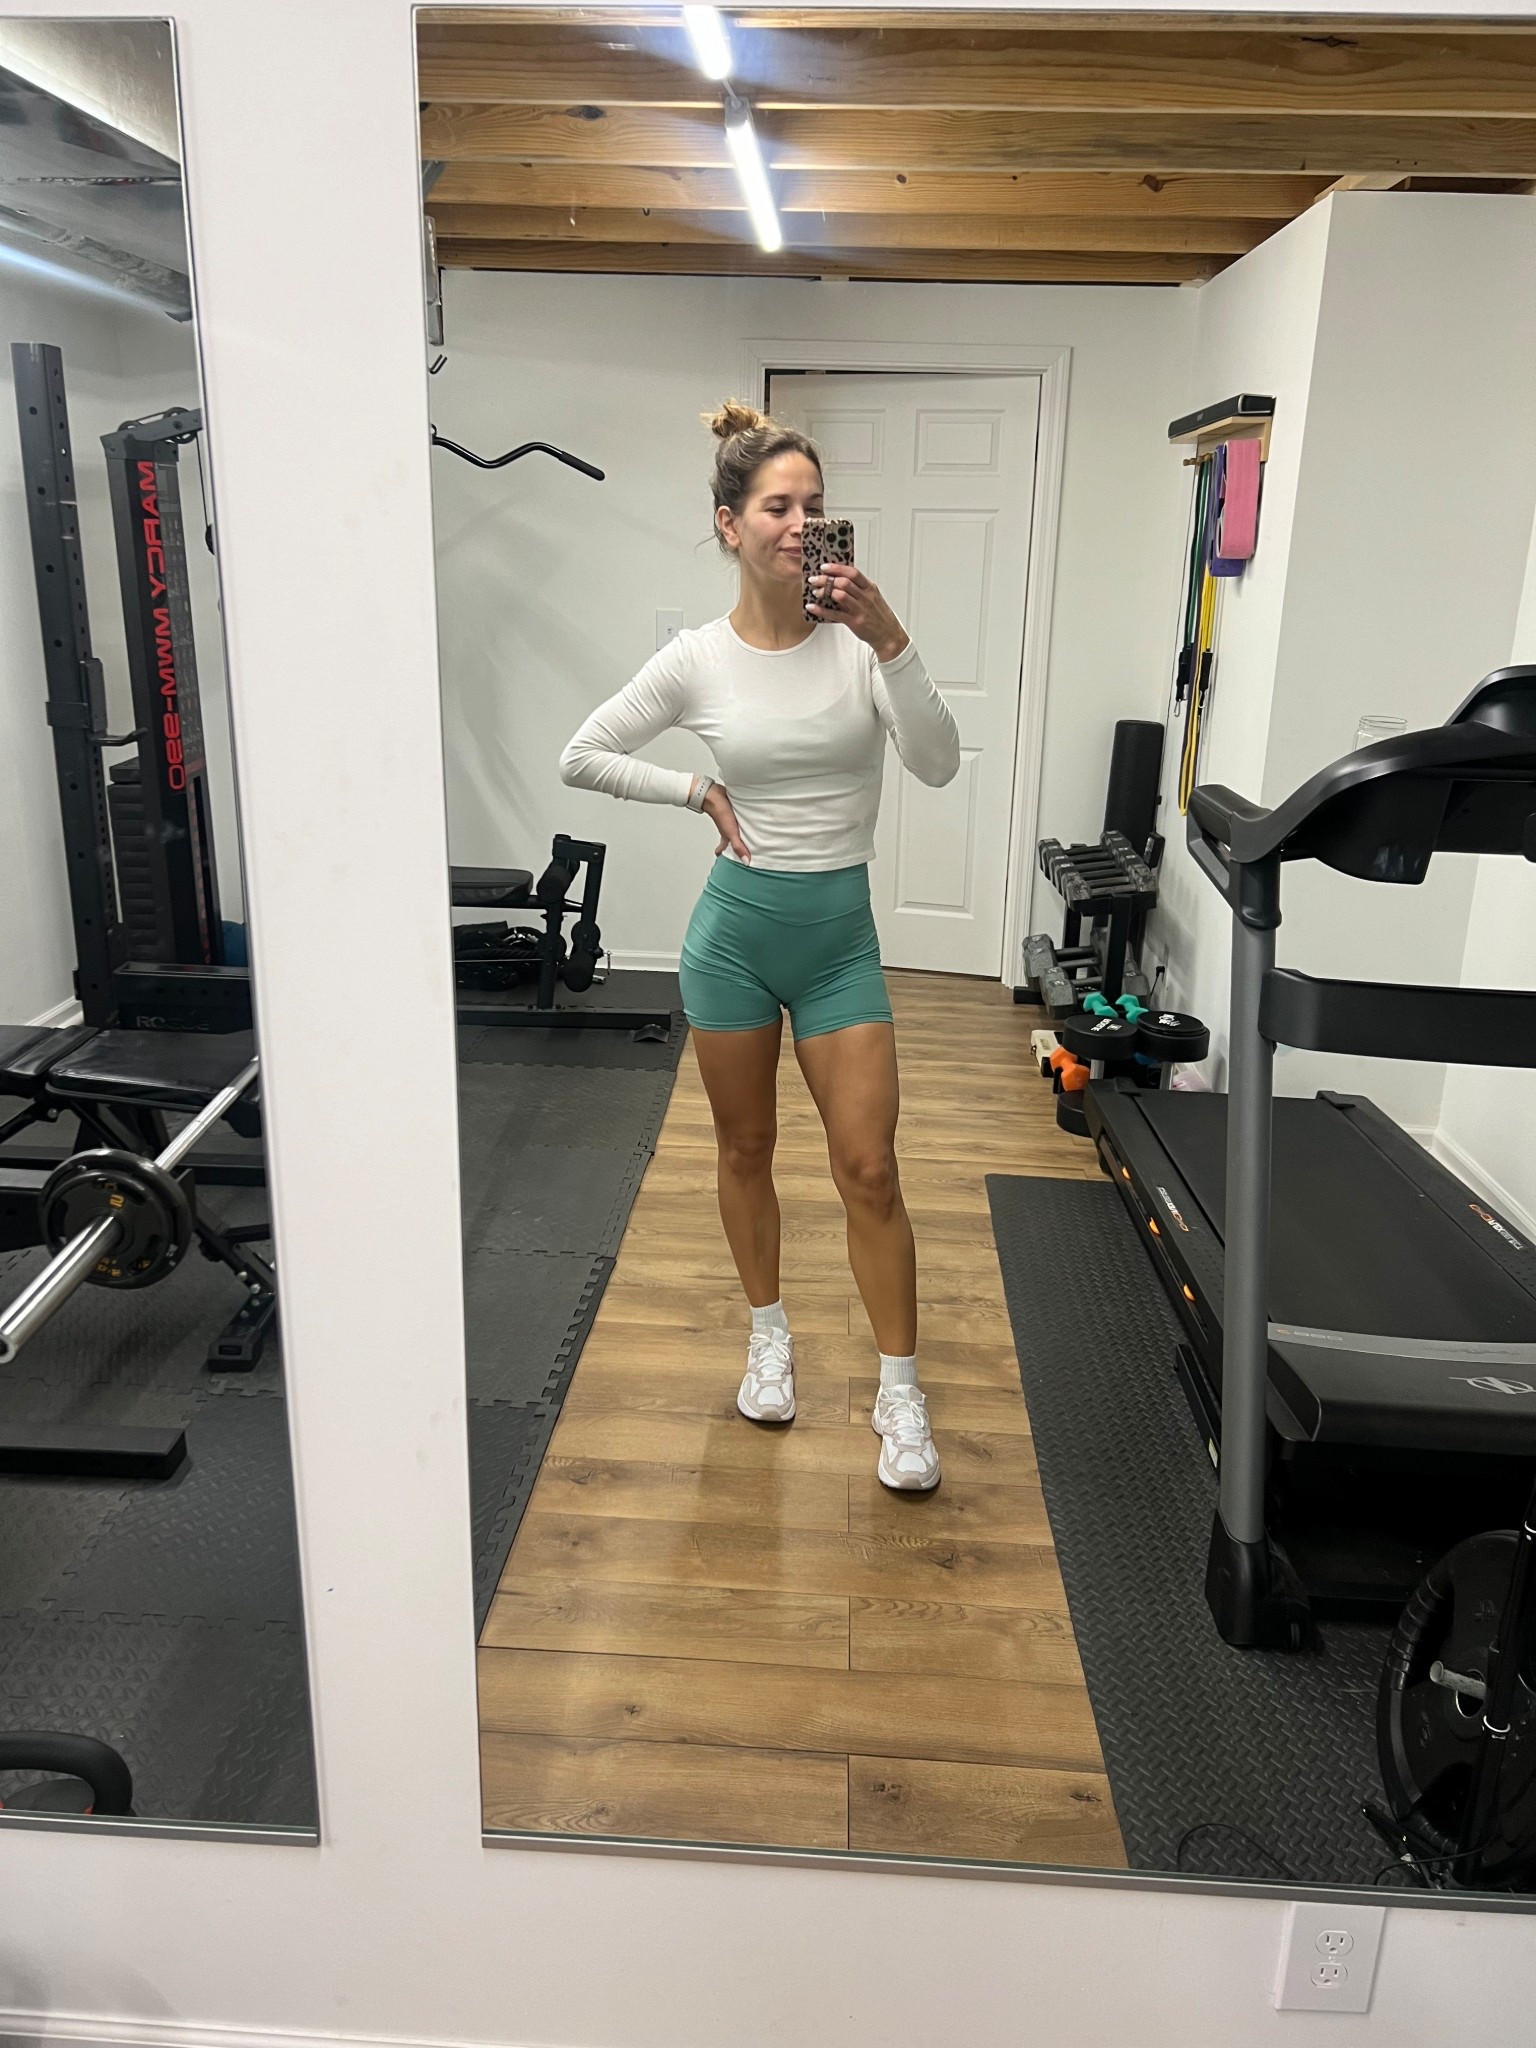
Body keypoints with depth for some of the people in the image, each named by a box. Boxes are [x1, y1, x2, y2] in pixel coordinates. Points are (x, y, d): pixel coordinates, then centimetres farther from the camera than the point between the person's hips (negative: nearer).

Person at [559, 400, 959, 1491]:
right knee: (746, 1149, 14)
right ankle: (771, 1333, 37)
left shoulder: (858, 638, -6)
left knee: (869, 1168, 0)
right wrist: (699, 791, -3)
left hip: (841, 931, 0)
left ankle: (900, 1390, 15)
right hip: (736, 925, 1)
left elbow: (939, 764, -18)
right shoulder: (697, 659, -5)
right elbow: (582, 757, 3)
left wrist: (889, 640, -29)